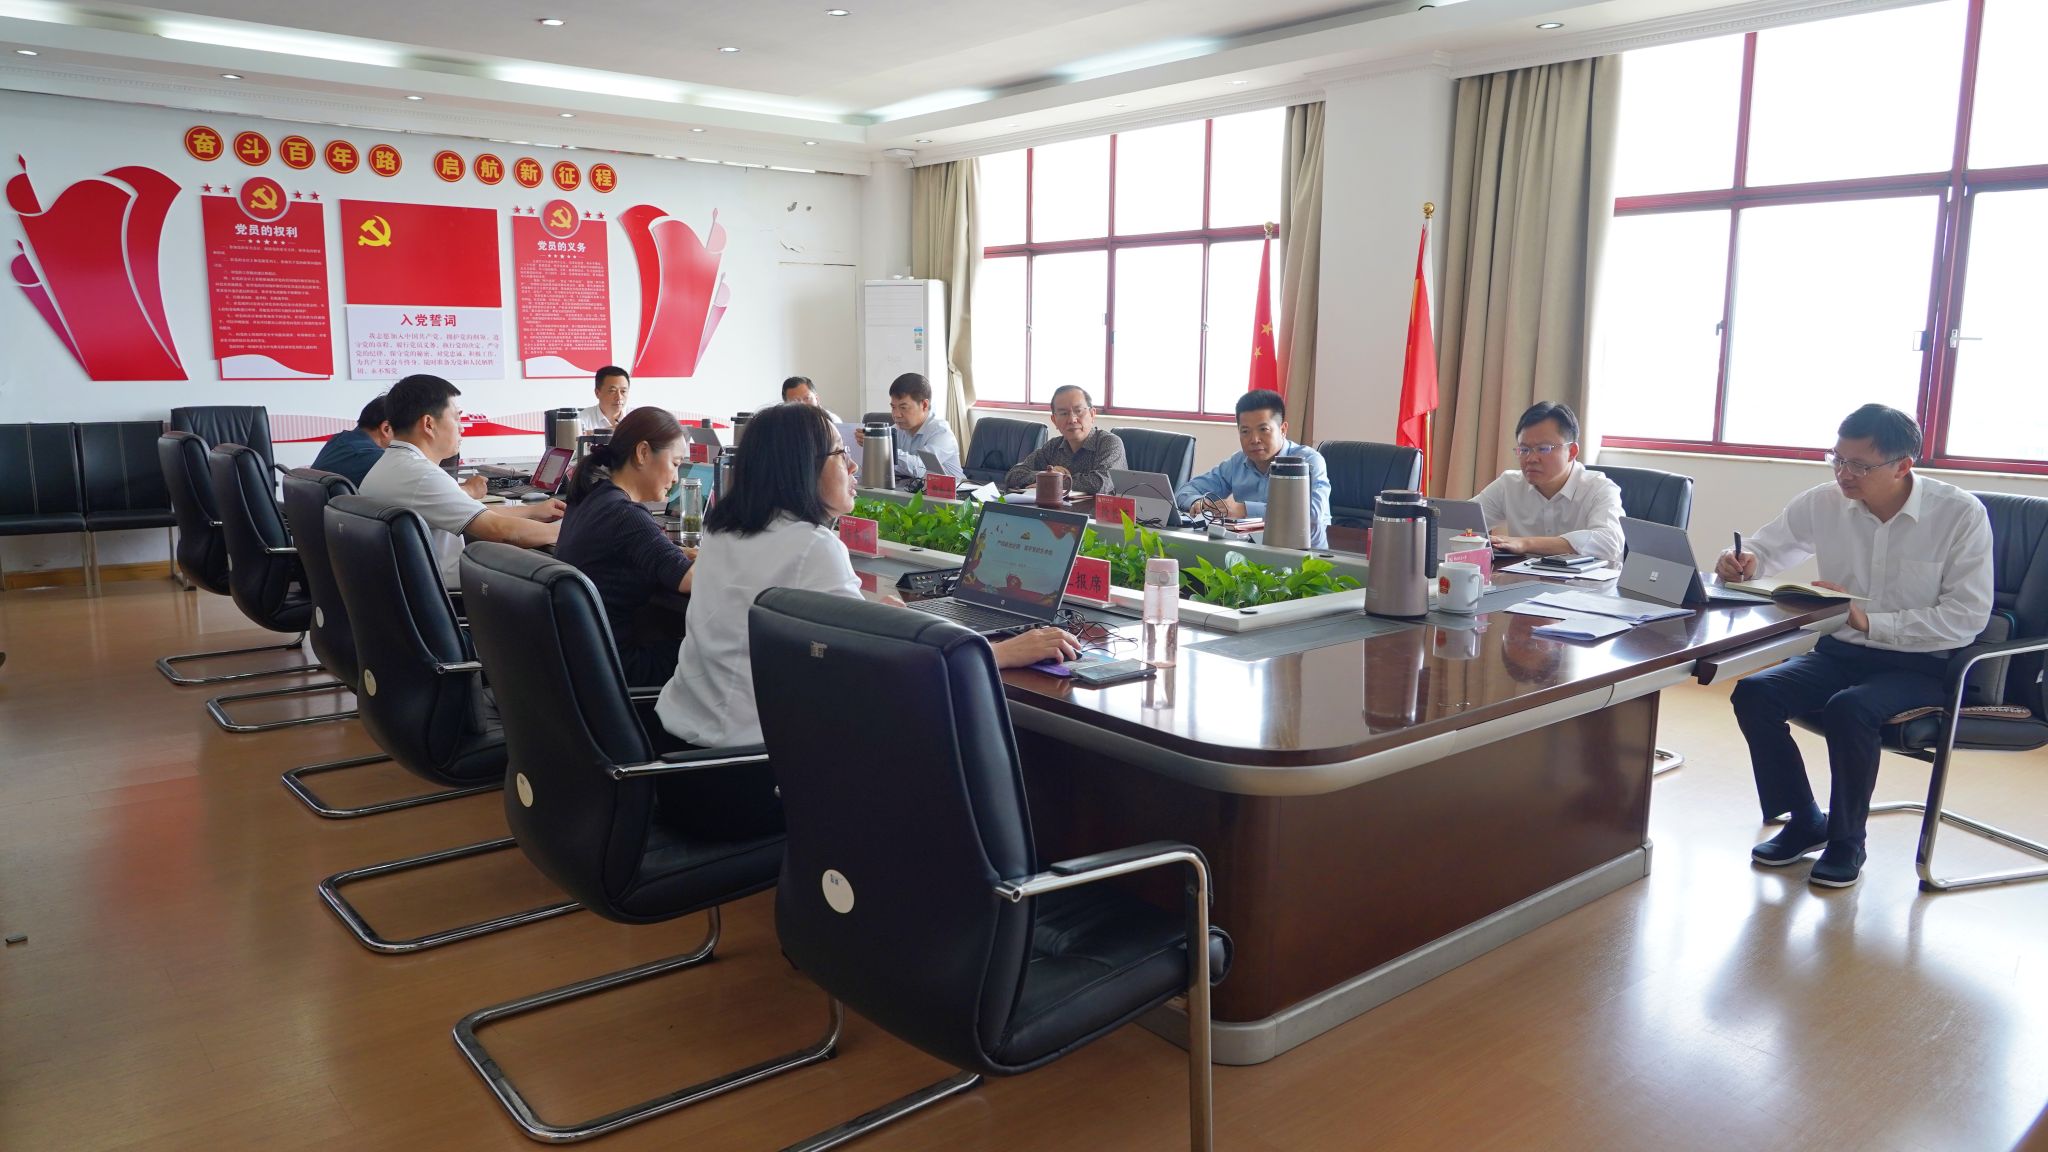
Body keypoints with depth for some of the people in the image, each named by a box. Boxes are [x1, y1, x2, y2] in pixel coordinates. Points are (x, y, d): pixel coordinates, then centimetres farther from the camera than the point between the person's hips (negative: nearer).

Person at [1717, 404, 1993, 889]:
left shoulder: (1961, 515, -12)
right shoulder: (1823, 503, -3)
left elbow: (1967, 618, -17)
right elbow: (1764, 550, 10)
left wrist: (1869, 620, -25)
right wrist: (1742, 563, -15)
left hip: (1920, 666, -4)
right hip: (1840, 653, 4)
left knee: (1849, 709, -33)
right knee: (1754, 694, -21)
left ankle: (1846, 841, -7)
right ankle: (1804, 822, 2)